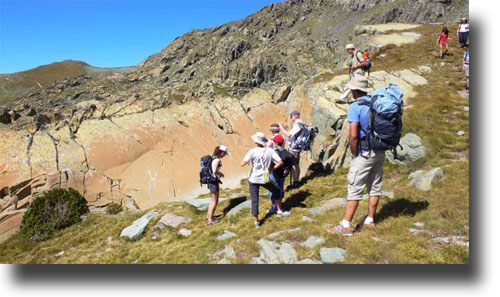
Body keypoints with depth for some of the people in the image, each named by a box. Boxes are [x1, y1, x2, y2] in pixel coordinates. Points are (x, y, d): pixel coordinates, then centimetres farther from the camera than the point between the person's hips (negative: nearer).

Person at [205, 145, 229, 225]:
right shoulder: (217, 159, -17)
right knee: (215, 201, 3)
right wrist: (221, 174, -8)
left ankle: (208, 216, 31)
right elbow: (215, 171, -26)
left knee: (213, 199, 22)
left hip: (210, 180, 9)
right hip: (214, 181, -9)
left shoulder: (212, 158, 9)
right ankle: (210, 220, 9)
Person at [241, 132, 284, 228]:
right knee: (276, 191, 29)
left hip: (254, 179, -1)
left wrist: (248, 161, 0)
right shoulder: (270, 151, -7)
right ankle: (279, 210, 33)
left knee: (254, 201, 10)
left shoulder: (252, 151, -15)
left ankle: (256, 221, 18)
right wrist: (272, 169, 5)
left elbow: (242, 164, -21)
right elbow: (280, 162, -8)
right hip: (265, 179, 2)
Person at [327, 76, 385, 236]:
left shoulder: (355, 107, -14)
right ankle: (370, 220, 27)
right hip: (380, 151, 7)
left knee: (355, 188, -3)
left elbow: (353, 136, -22)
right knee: (375, 186, 15)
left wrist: (355, 154, -9)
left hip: (365, 152, -7)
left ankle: (346, 225, 2)